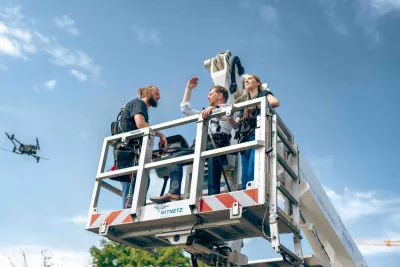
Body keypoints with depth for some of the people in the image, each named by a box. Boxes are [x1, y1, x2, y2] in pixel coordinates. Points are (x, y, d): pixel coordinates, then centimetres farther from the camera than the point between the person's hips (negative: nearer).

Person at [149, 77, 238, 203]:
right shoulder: (206, 113, 36)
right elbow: (185, 108, 37)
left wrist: (212, 108, -30)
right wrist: (189, 88, 35)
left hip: (219, 144, -7)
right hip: (203, 146, 8)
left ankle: (213, 195, -48)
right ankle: (174, 193, -21)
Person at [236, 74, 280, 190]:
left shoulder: (263, 94, 14)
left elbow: (276, 102, -10)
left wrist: (254, 106, -9)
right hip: (246, 140, 6)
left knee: (252, 173, -24)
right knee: (245, 177, -5)